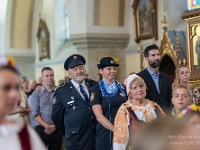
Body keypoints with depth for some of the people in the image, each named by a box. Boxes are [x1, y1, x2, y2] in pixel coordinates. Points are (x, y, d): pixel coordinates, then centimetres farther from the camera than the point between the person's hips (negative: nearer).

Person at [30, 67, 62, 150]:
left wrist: (54, 127, -7)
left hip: (56, 130, 1)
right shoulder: (36, 94, 3)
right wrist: (47, 126, -11)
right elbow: (34, 113, -4)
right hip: (41, 129, -1)